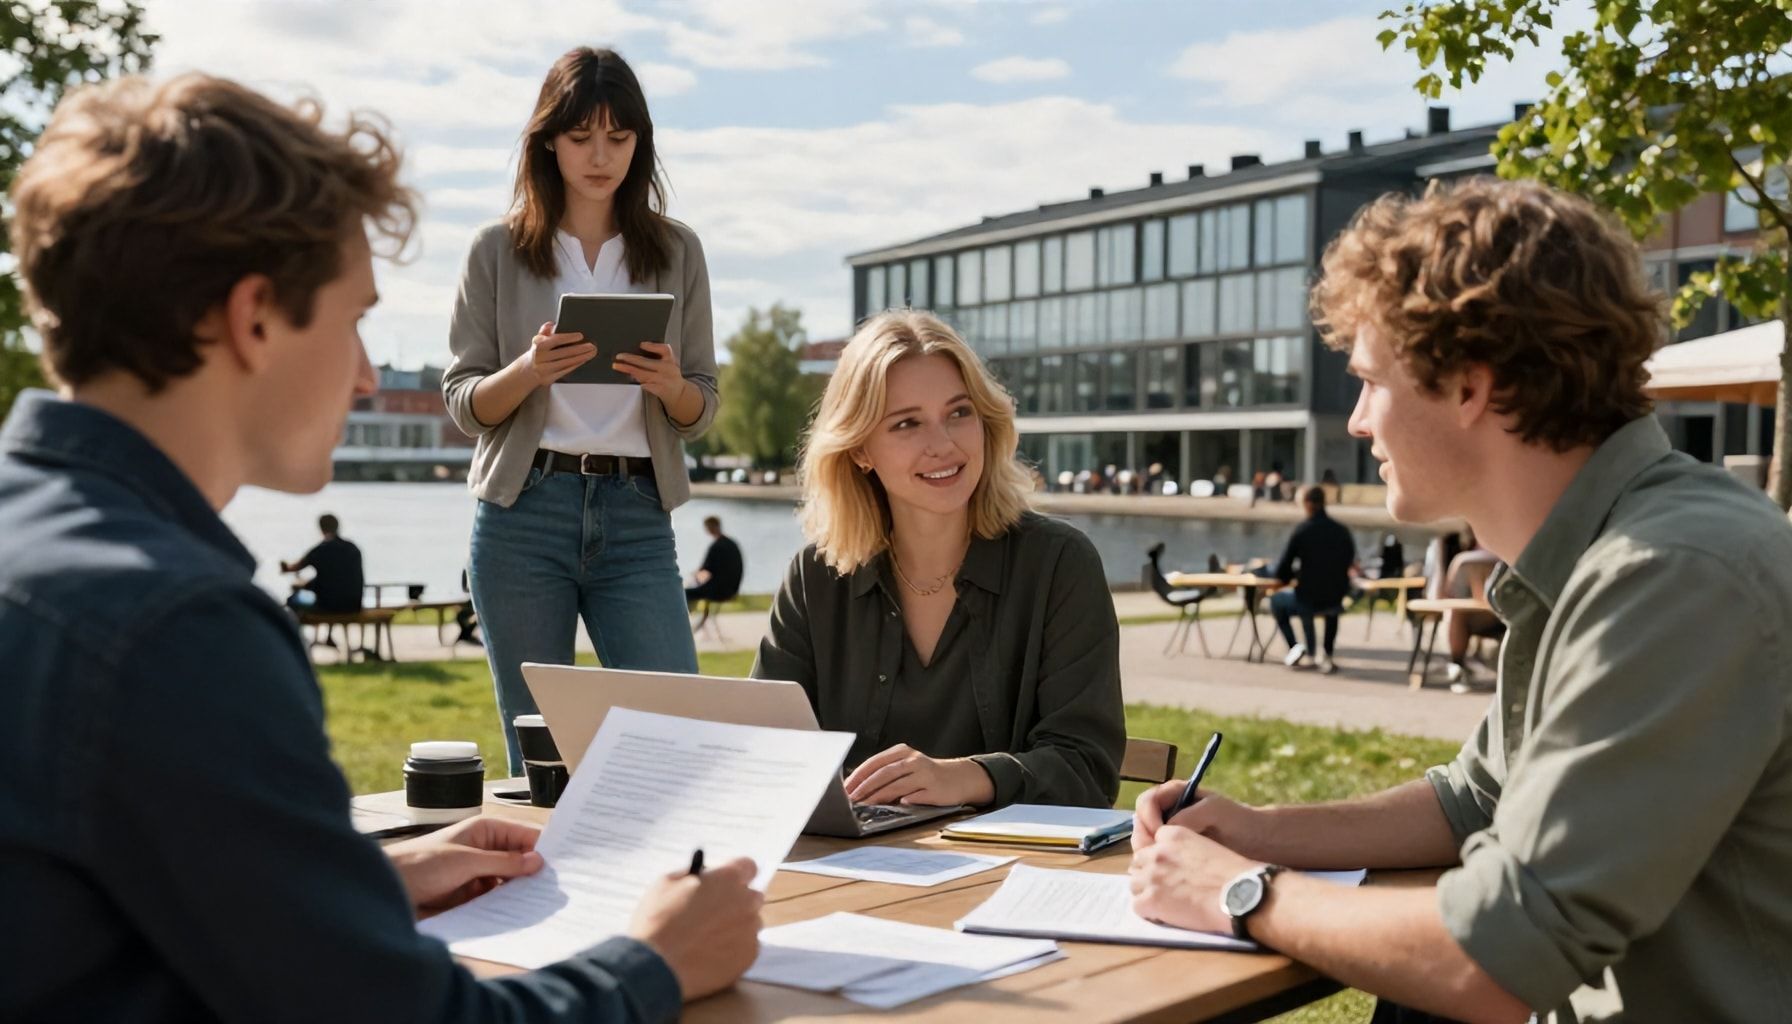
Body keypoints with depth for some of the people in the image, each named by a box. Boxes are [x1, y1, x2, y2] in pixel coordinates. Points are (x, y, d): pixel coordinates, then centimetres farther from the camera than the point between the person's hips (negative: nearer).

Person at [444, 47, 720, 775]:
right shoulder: (499, 251, 5)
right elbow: (464, 404, 4)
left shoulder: (676, 252, 9)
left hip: (637, 515, 1)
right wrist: (531, 370, -16)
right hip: (524, 511, -1)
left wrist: (670, 385, -13)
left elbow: (702, 411, 10)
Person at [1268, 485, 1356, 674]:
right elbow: (1349, 565, 12)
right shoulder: (1343, 531, -2)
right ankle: (1327, 655, 32)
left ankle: (1296, 650, 14)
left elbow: (1281, 573, -8)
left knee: (1276, 599, 28)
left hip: (1308, 601, -4)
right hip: (1336, 602, 4)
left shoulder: (1302, 531, -12)